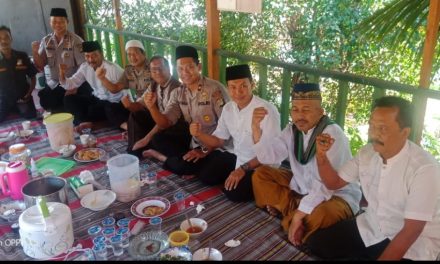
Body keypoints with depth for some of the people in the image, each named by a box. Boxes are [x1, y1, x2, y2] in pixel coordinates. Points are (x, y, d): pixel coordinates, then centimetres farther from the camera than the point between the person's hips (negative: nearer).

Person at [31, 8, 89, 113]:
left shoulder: (75, 40, -9)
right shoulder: (45, 41, 4)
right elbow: (40, 66, 4)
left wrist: (74, 87, -18)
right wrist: (35, 51, -14)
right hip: (52, 86, 4)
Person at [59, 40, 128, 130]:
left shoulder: (112, 68, -21)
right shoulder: (84, 67, -1)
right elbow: (69, 85, 2)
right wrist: (62, 73, -16)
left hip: (114, 103, -7)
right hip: (97, 98, 8)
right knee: (69, 99, -4)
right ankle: (85, 122, -24)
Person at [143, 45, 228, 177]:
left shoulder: (215, 89, -19)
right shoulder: (178, 93, 2)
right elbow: (165, 123, 1)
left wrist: (206, 151, -22)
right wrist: (152, 107, -19)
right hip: (194, 144, 6)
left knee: (186, 164, -29)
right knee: (158, 139, -8)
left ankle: (161, 157, 0)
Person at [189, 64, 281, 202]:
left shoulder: (267, 110, -26)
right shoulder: (228, 108, -2)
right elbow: (218, 140, 8)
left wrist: (243, 169, -28)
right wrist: (199, 134, -12)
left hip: (261, 165, -7)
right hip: (237, 157, 7)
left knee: (234, 192, -22)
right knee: (205, 175, 1)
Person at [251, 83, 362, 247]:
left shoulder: (333, 134, -23)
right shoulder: (292, 130, 0)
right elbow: (268, 156, -5)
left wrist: (299, 215, -30)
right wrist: (256, 128, -20)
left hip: (335, 195, -7)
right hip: (301, 188, 7)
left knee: (320, 215, -40)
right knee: (260, 175, -1)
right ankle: (291, 210, -10)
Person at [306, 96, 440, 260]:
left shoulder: (425, 169, -24)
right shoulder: (367, 152, -4)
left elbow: (410, 232, -22)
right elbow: (334, 183, 5)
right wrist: (321, 155, -13)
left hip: (413, 245, -6)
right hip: (371, 228, 6)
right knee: (316, 244, -5)